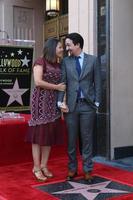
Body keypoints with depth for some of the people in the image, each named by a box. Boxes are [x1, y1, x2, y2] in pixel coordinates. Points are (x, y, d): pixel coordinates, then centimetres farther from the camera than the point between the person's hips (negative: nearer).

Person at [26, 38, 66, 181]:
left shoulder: (58, 65, 16)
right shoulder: (40, 62, -4)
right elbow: (38, 82, -15)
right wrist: (57, 87, -9)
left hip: (54, 102, 7)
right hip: (41, 101, -7)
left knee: (50, 134, 6)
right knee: (39, 133, -3)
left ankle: (44, 166, 15)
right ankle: (36, 168, 3)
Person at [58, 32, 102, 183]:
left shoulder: (93, 60, 4)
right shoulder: (65, 61, 7)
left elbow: (97, 82, 4)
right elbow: (62, 82, 2)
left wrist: (97, 102, -2)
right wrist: (60, 102, -7)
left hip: (87, 105, -1)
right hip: (71, 105, 1)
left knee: (87, 138, 4)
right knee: (71, 138, 6)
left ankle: (87, 170, 14)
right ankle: (72, 168, 19)